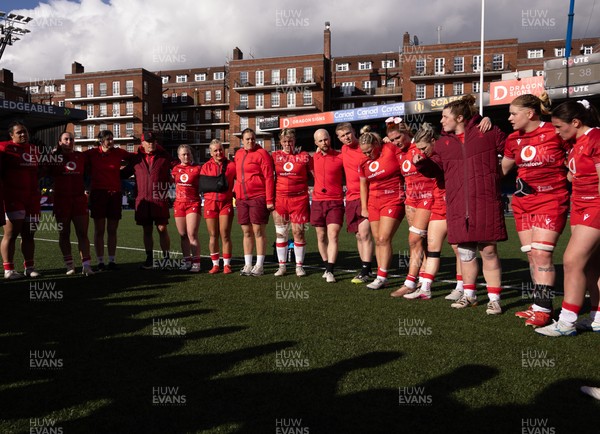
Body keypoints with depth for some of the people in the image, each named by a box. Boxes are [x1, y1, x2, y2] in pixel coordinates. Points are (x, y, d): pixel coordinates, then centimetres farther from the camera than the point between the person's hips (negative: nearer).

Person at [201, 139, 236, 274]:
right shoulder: (206, 167, 9)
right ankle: (215, 264, 14)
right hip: (210, 202, 2)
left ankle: (226, 264, 7)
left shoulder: (231, 165, 3)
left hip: (226, 203, -2)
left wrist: (233, 192, -7)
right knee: (213, 235, 5)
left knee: (225, 235, -3)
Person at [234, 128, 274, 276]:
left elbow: (269, 177, -10)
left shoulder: (261, 153, -6)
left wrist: (269, 200, -15)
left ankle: (259, 265, 7)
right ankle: (248, 265, 18)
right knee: (246, 232, 10)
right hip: (242, 199, 6)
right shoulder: (238, 154, 14)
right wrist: (237, 196, 14)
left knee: (258, 231, -1)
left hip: (258, 198, -6)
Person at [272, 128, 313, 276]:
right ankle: (282, 266, 15)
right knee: (280, 233, 5)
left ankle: (299, 266, 13)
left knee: (298, 232, 1)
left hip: (299, 199, -2)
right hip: (280, 199, 2)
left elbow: (316, 175, 7)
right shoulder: (275, 156, 9)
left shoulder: (304, 156, 5)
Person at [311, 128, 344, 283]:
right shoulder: (314, 157, 7)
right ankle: (327, 267, 23)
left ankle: (330, 271, -10)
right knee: (321, 237, 10)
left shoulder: (340, 157, -5)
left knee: (333, 236, -11)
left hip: (335, 202, -4)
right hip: (317, 202, 4)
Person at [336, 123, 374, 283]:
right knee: (359, 235, 11)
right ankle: (366, 268, 21)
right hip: (351, 197, 7)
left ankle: (365, 272, -7)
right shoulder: (344, 150, 11)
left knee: (364, 233, -12)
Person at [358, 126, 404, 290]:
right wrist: (364, 207, 12)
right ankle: (381, 277, 13)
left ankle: (381, 277, -3)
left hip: (393, 201, -6)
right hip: (374, 203, 6)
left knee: (384, 239, -11)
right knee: (378, 240, 6)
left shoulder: (392, 150, -12)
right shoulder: (364, 162, 6)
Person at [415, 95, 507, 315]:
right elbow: (435, 165, 12)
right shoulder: (443, 142, 11)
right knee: (465, 251, 10)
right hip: (458, 204, 4)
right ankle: (469, 295, 26)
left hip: (486, 202, -4)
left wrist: (498, 170, -1)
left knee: (489, 250, 0)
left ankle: (494, 298, 11)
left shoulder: (488, 132, 0)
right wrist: (422, 162, -6)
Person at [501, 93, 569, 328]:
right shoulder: (514, 139, 8)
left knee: (541, 253, -13)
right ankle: (539, 304, 17)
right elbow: (502, 168, 17)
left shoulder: (555, 132, -9)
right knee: (531, 255, 7)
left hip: (551, 200, -6)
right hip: (523, 201, 6)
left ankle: (543, 308, -5)